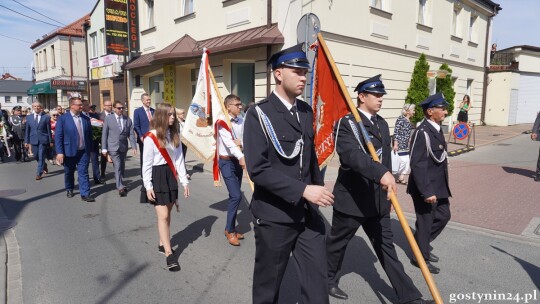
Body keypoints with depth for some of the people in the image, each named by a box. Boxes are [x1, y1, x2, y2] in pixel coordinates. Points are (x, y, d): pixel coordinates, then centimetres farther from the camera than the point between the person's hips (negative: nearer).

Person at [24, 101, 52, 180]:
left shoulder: (46, 117, -2)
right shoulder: (29, 117, 8)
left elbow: (49, 130, -1)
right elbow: (27, 130, 10)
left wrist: (50, 141, -2)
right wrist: (26, 141, 6)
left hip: (43, 140, -4)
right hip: (33, 140, 4)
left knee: (41, 157, -4)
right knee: (36, 157, 12)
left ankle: (39, 173, 2)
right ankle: (44, 166, 38)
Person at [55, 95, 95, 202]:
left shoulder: (86, 118, 5)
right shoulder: (62, 119, -6)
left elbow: (89, 135, 10)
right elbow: (58, 137, -8)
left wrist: (90, 149, 9)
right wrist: (59, 152, -14)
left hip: (84, 151, 2)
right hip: (69, 151, -2)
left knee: (83, 173, -1)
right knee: (69, 173, 15)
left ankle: (85, 194, 0)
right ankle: (69, 190, 37)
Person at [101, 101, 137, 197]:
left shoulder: (128, 119, 5)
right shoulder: (108, 119, -1)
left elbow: (131, 134, 3)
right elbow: (104, 134, -1)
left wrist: (134, 147, -7)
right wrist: (104, 148, -5)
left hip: (123, 147, 3)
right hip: (113, 147, -3)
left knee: (122, 167, 12)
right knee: (118, 167, -11)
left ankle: (120, 185, 28)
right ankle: (120, 187, -9)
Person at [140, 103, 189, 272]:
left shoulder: (175, 135, 6)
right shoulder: (151, 137, -11)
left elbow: (179, 159, 6)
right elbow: (146, 163, -9)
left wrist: (184, 182, 5)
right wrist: (148, 186, -12)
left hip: (171, 176, 6)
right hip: (157, 176, -6)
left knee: (167, 213, 13)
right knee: (163, 215, -6)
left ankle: (163, 244, 30)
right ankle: (169, 254, -1)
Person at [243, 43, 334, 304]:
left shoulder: (306, 111, 8)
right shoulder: (259, 114, -12)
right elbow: (257, 169, -21)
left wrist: (318, 189, 17)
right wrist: (302, 190, -26)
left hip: (308, 214, 5)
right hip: (274, 216, -5)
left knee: (317, 282, 9)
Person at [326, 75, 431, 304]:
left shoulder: (382, 123, 10)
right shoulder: (347, 124, -14)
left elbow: (385, 158, 16)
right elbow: (353, 155, -32)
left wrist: (388, 190, 18)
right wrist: (381, 173, -45)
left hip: (377, 200, 7)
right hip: (351, 199, -6)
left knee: (385, 246, 12)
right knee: (337, 242, 13)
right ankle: (328, 280, 36)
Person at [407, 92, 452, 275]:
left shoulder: (436, 129, 8)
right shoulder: (422, 132, -22)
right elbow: (417, 165, -25)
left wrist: (441, 187, 19)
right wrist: (426, 191, -26)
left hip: (438, 186, 10)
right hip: (426, 189, -10)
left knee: (444, 216, 21)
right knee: (425, 222, 5)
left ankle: (421, 244, 38)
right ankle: (421, 257, 25)